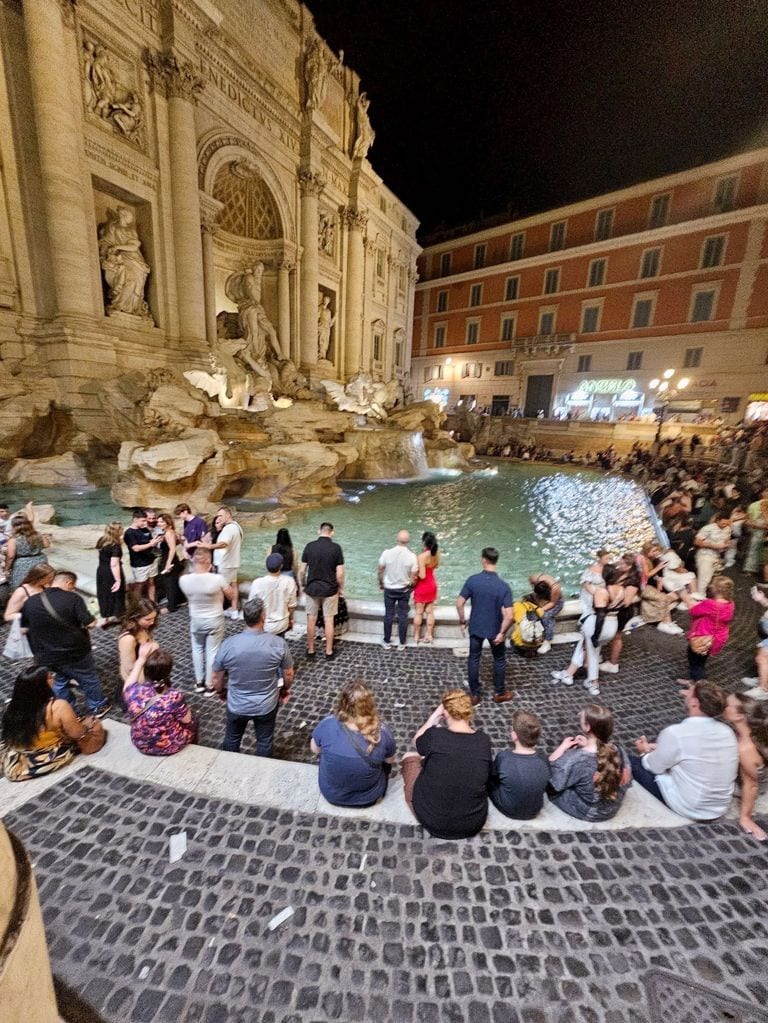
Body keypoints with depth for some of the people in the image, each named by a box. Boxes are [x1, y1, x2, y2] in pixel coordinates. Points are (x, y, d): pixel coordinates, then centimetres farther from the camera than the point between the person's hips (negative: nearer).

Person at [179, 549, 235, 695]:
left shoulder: (184, 580, -20)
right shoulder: (218, 579, -28)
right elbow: (231, 596, -10)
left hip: (196, 620, 3)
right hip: (215, 620, -2)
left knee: (197, 649, 25)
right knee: (212, 651, 15)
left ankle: (199, 682, 39)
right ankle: (209, 685, 29)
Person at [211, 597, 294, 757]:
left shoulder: (227, 645, -21)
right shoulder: (278, 643, -22)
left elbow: (217, 679, -6)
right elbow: (288, 675, -8)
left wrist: (221, 692, 15)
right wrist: (285, 689, 13)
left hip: (237, 705, 1)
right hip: (266, 706, -1)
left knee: (232, 739, 29)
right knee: (264, 742, 24)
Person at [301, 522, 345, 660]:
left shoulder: (309, 546, -4)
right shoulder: (336, 547, -10)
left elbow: (302, 570, -1)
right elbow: (340, 573, -11)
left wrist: (303, 585, 14)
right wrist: (341, 588, 4)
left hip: (312, 588, 2)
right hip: (330, 590, -2)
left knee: (311, 620, 13)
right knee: (329, 621, 8)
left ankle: (310, 650, 23)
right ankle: (329, 652, 17)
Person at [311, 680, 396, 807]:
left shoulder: (327, 725, -28)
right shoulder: (382, 733, -27)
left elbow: (315, 750, -6)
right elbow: (390, 761, -5)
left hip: (331, 794, 0)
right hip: (369, 798, 0)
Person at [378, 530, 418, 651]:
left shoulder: (387, 552, -16)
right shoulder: (412, 556, -16)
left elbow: (380, 571, -5)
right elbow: (413, 577, -10)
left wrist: (381, 584, 13)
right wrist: (411, 586, 12)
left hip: (389, 589, 1)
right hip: (404, 590, 0)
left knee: (388, 615, 13)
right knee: (403, 616, 11)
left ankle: (386, 642, 24)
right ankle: (402, 643, 21)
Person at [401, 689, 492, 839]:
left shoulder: (435, 735, -20)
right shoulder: (484, 740, -12)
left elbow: (417, 741, 3)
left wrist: (434, 715, 7)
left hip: (432, 821, -3)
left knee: (410, 757, 18)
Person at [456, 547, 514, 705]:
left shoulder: (472, 580, -16)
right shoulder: (504, 586, -20)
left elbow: (459, 603, -11)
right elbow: (509, 616, -23)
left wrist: (462, 621, 5)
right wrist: (502, 633, -8)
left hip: (475, 628, 1)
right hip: (495, 630, -1)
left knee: (474, 659, 17)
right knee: (499, 660, 22)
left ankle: (475, 694, 28)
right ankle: (499, 693, 36)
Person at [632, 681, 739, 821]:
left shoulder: (675, 732, -27)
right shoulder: (727, 731, -8)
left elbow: (654, 766, -12)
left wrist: (645, 752, 9)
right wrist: (659, 748, 12)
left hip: (689, 809, -6)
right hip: (721, 808, 6)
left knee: (632, 761, 5)